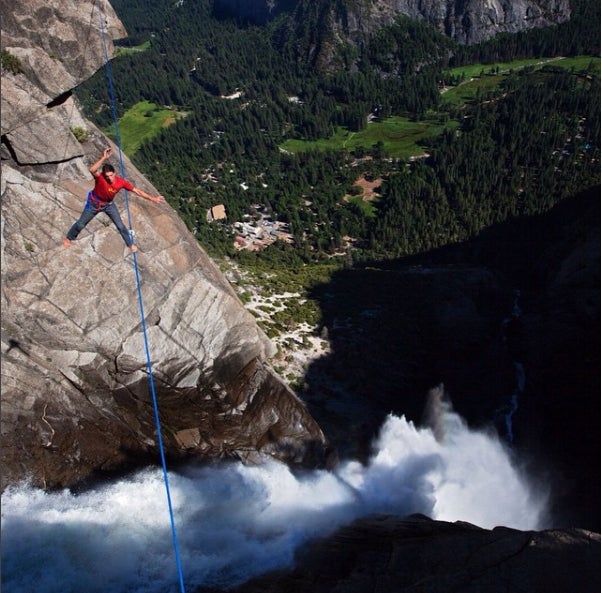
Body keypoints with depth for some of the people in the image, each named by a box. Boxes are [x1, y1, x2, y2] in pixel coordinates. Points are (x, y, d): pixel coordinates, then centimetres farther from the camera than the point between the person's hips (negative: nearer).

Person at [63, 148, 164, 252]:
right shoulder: (100, 177, -35)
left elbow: (137, 190, -18)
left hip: (109, 204, 2)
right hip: (94, 203, -2)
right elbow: (92, 170, -59)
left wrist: (153, 198, -18)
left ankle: (130, 244, 30)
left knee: (120, 226, 6)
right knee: (81, 223, 13)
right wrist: (103, 158, -65)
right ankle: (68, 238, 40)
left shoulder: (121, 182, -27)